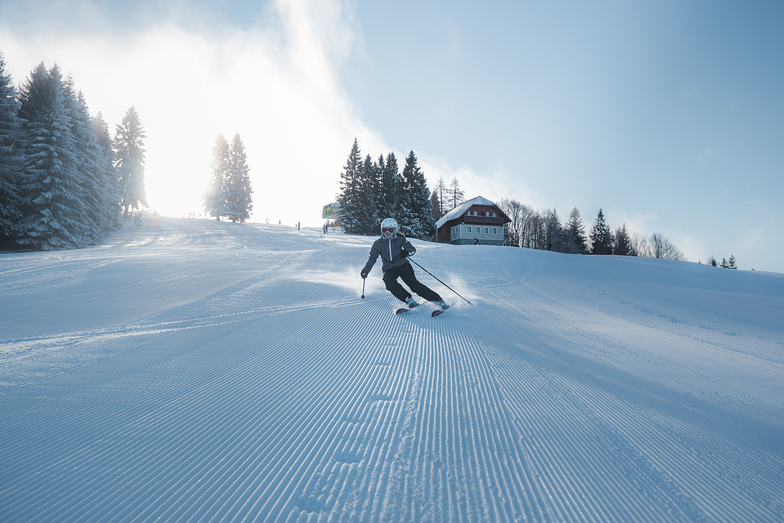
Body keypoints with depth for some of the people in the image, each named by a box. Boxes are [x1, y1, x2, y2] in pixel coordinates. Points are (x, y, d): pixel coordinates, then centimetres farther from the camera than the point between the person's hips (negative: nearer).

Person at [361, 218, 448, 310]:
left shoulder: (400, 240, -1)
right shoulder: (378, 244, 4)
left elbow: (412, 249, -6)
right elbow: (372, 258, 16)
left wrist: (406, 252, -28)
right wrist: (365, 270, 13)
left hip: (402, 265, -2)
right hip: (388, 268, 2)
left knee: (413, 283, -21)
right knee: (389, 282, -31)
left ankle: (437, 299, -17)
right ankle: (409, 300, -25)